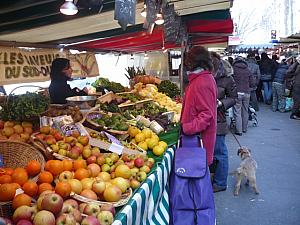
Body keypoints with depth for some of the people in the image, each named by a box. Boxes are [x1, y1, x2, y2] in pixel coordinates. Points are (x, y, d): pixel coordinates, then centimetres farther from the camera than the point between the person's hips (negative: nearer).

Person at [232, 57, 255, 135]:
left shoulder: (234, 69, -3)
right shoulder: (248, 70, 8)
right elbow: (252, 84, 8)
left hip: (237, 93, -4)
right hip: (247, 93, 4)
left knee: (237, 112, -1)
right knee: (245, 111, 15)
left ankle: (238, 130, -3)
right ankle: (244, 128, 26)